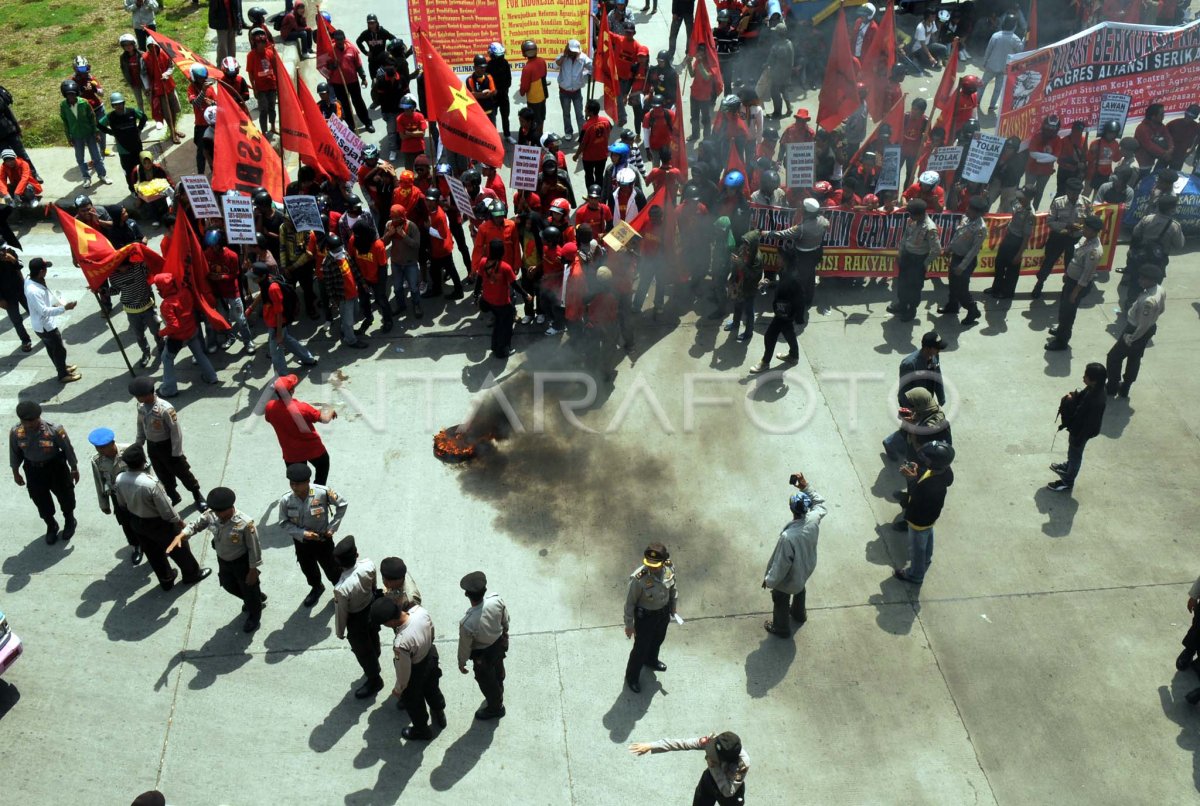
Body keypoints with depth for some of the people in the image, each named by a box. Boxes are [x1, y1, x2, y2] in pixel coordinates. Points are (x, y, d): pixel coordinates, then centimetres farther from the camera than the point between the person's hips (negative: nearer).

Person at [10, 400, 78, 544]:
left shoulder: (54, 430, -30)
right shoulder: (15, 432, -21)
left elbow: (68, 449, -14)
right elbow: (15, 453, -3)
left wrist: (74, 468, -3)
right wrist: (15, 473, 8)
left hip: (56, 468, -2)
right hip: (33, 470, 2)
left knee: (65, 496, 20)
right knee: (41, 501, 19)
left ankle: (69, 522, 50)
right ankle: (51, 526, 47)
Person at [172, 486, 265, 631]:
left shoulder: (245, 523, -36)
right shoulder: (211, 515, -20)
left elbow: (254, 548, -25)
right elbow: (196, 525, -2)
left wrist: (254, 570, -17)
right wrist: (181, 535, -21)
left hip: (243, 562, -7)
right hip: (223, 561, 7)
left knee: (249, 589, 18)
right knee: (229, 586, 30)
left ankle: (254, 615, 50)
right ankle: (257, 597, 60)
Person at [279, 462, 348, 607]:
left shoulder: (322, 492, -28)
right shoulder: (286, 500, -22)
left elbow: (343, 504, -13)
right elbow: (284, 523, -9)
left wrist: (332, 527, -13)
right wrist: (302, 533, -23)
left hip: (323, 539, -3)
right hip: (301, 542, 3)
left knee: (331, 568, 17)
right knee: (308, 569, 27)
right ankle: (316, 587, 59)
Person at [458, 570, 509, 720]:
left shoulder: (467, 623, -43)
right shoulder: (496, 599, -31)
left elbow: (465, 646, -23)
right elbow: (505, 619, -8)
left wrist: (461, 663, -2)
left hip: (483, 655, -5)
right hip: (500, 643, 5)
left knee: (486, 681, 26)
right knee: (498, 671, 35)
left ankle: (495, 708, 53)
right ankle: (499, 694, 64)